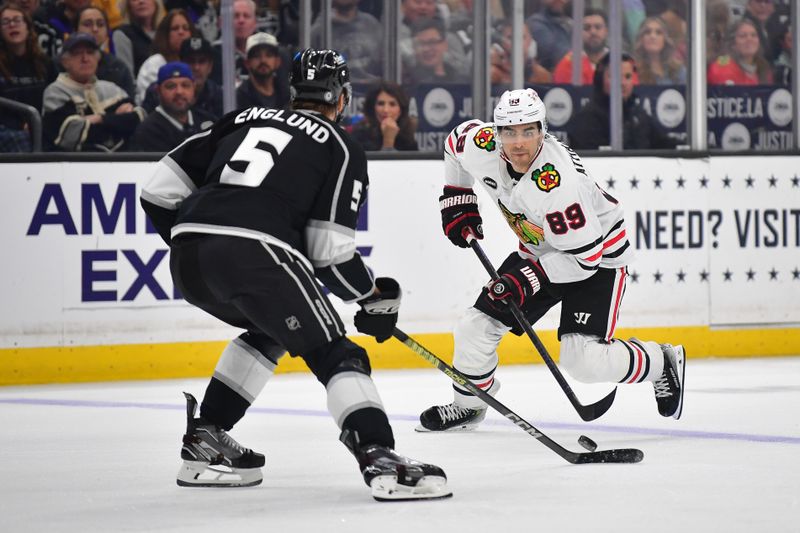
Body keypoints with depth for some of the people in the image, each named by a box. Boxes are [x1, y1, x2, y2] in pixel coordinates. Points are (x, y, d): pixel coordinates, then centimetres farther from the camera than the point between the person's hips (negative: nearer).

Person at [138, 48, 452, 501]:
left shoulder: (243, 120, 28)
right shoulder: (342, 149, 14)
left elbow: (161, 192, 22)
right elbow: (330, 251, 5)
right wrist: (375, 298, 19)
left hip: (188, 259, 6)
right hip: (257, 255, -6)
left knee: (269, 331, 30)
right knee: (335, 355, 1)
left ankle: (205, 442, 27)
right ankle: (381, 460, -17)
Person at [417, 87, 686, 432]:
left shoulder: (556, 182, -37)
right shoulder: (483, 148, -18)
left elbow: (585, 256, -31)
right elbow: (457, 139, 9)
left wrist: (528, 280, -33)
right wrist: (457, 199, 6)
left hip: (600, 253, -7)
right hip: (538, 252, 7)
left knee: (584, 359, -19)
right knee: (476, 327, 0)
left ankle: (663, 364, 7)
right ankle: (468, 405, 26)